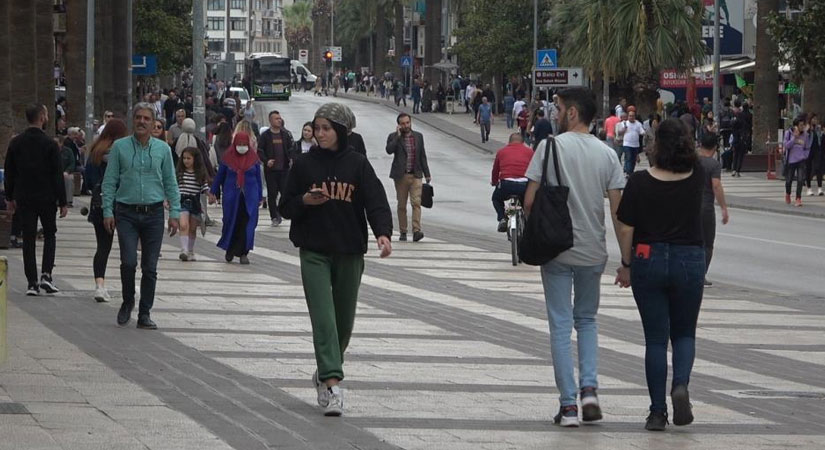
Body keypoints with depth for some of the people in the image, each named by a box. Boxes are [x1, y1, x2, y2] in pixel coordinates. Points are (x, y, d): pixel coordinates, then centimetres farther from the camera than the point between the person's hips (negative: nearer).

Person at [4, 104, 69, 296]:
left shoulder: (16, 143, 2)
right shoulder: (50, 144, -10)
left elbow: (9, 173, 7)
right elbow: (57, 175, -10)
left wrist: (9, 198, 16)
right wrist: (62, 202, -5)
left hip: (24, 199, 3)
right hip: (46, 198, -3)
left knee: (28, 239, 5)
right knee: (50, 234, 14)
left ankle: (32, 283, 1)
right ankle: (46, 275, -1)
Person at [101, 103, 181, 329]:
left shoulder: (163, 149, 6)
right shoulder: (120, 147, 2)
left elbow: (170, 183, 9)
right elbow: (109, 181, 3)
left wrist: (174, 213, 2)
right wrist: (108, 211, -4)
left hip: (153, 213, 2)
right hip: (127, 213, -2)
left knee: (150, 267, 2)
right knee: (128, 262, -13)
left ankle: (145, 314, 11)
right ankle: (127, 302, 12)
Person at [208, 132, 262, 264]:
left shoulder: (253, 157, 3)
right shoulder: (228, 157, 1)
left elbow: (258, 178, 8)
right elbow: (220, 176, 8)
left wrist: (260, 197, 8)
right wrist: (212, 192, 9)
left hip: (249, 197, 0)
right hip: (231, 196, 0)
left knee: (247, 224, -7)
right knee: (231, 223, 5)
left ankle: (243, 253, -2)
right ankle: (230, 250, 24)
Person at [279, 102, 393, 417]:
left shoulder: (358, 165, 1)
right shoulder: (305, 164, 4)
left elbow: (376, 202, -8)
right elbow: (286, 207, 9)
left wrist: (383, 233, -26)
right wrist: (305, 201, -13)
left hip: (350, 252, 1)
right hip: (314, 252, -1)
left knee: (344, 319, 11)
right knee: (323, 317, -13)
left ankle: (326, 371, 33)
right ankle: (331, 382, -19)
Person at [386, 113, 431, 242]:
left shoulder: (418, 136, 10)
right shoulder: (394, 137, 0)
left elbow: (422, 156, 14)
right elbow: (389, 150, -19)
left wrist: (427, 174, 13)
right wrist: (398, 136, -16)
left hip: (416, 175, 1)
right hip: (401, 176, -1)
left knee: (416, 202, -13)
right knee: (401, 205, 6)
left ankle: (416, 231, -19)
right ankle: (403, 232, 14)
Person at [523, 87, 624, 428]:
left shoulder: (550, 147, -8)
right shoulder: (607, 154, 0)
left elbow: (529, 201, -10)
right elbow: (618, 210, -3)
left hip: (556, 249, -3)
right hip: (593, 252, 3)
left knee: (561, 326, 3)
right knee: (587, 320, 20)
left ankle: (568, 405, 0)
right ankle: (589, 389, 2)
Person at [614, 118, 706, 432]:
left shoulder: (639, 182, -10)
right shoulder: (696, 178, -5)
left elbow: (626, 229, -6)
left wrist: (626, 265, 5)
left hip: (648, 260, -1)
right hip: (689, 261, 1)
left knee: (655, 338, 7)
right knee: (684, 333, 16)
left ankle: (658, 412, 5)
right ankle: (681, 384, -12)